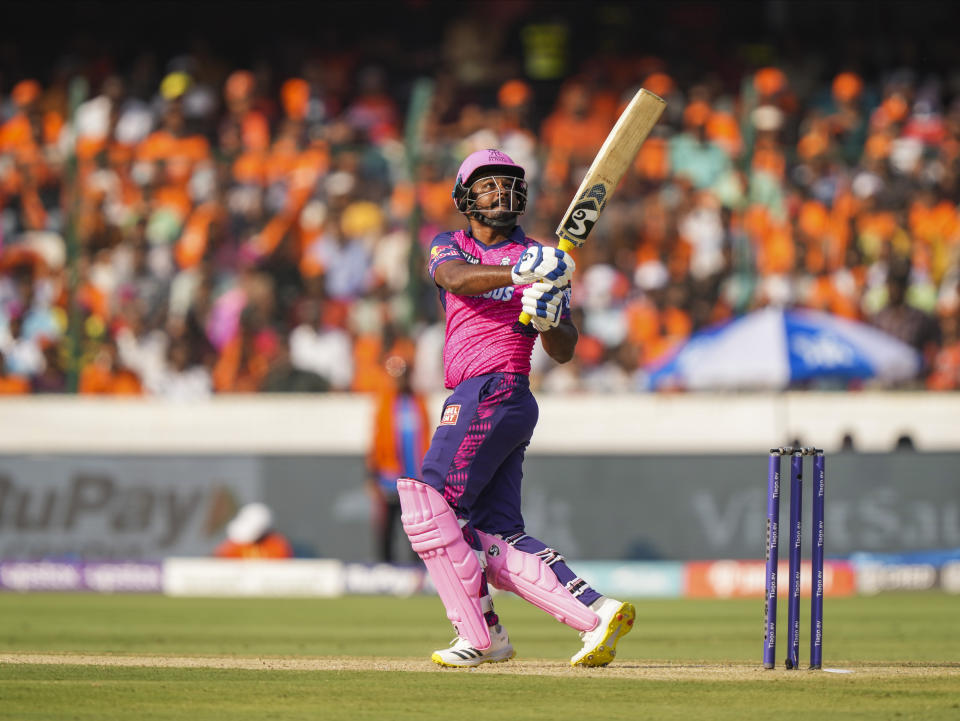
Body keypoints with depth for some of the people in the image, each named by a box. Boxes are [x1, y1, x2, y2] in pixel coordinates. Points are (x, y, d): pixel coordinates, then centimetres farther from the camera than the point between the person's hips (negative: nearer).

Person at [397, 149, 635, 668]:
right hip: (472, 400, 6)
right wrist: (517, 273, -30)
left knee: (428, 508, -14)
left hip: (497, 391, -6)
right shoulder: (447, 247, 15)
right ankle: (597, 615, -6)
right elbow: (456, 278, -11)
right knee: (497, 538, -1)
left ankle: (479, 634, -11)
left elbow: (563, 352, 2)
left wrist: (548, 320, -21)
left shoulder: (539, 260, 5)